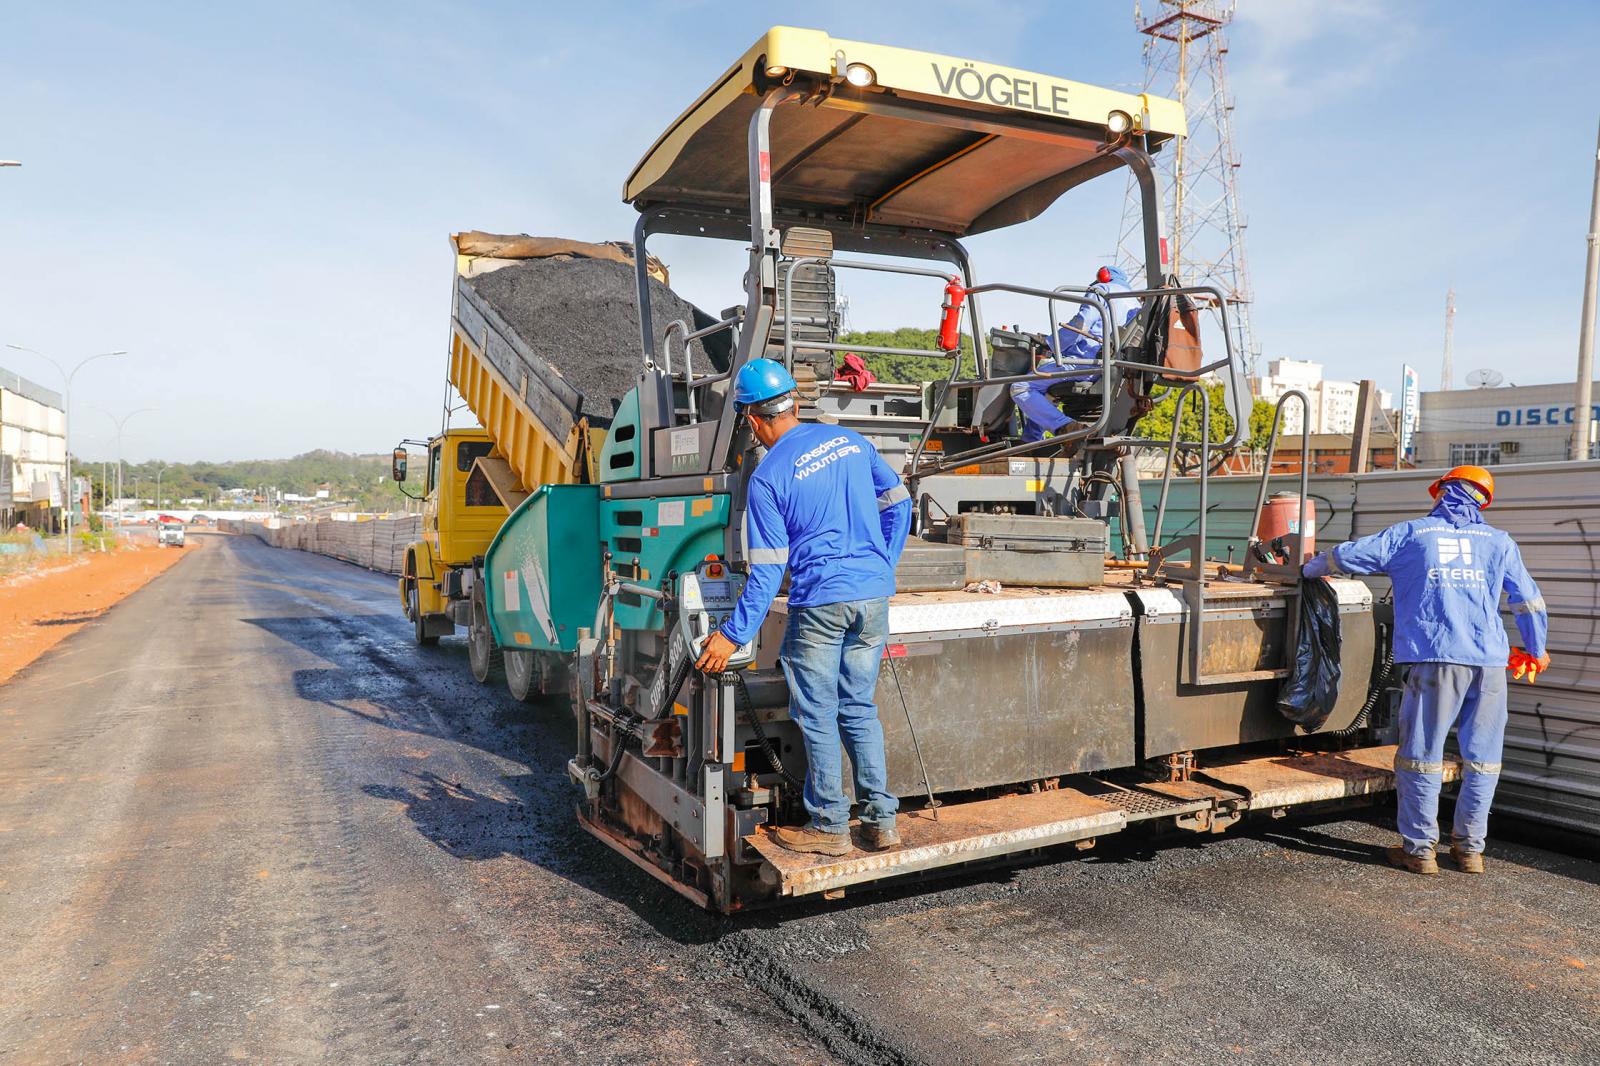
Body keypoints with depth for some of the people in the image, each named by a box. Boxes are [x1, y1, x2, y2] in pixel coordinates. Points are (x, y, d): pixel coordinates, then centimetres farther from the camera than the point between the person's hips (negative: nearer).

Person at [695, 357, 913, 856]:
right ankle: (881, 821, 19)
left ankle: (830, 827, 16)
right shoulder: (849, 441, 8)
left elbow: (767, 571, -10)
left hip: (820, 601, -6)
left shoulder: (767, 477, -8)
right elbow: (898, 502, 14)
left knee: (817, 717, 7)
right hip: (875, 598, 6)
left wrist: (732, 634, -4)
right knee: (860, 708, 16)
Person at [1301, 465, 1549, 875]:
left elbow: (1347, 555, 8)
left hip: (1436, 660, -3)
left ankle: (1419, 849, 8)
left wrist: (1309, 570, 28)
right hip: (1490, 662, 3)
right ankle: (1470, 848, 18)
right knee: (1482, 758, 11)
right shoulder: (1498, 541, 16)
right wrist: (1536, 651, 35)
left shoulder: (1410, 534, 8)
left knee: (1422, 756, 4)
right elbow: (1529, 602, 20)